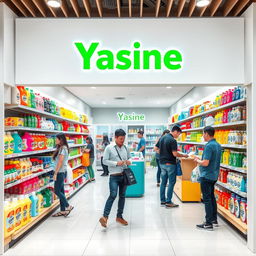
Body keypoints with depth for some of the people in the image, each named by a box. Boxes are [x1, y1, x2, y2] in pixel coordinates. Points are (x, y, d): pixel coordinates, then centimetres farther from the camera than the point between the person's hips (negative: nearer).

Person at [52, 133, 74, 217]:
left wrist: (55, 173, -17)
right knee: (60, 191, 11)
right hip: (62, 172, 9)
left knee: (57, 191, -3)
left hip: (60, 172, -9)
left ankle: (68, 206, 7)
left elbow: (60, 162, -19)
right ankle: (63, 210, 18)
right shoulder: (62, 148, 13)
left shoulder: (62, 148, -15)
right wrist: (56, 172, 15)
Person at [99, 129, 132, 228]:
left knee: (122, 196, 12)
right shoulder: (109, 148, -6)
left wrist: (129, 161, -5)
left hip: (124, 175, 5)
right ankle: (105, 217, -8)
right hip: (114, 176, -5)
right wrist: (116, 163, -18)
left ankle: (119, 216, 26)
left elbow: (129, 157, 19)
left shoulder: (125, 147, 7)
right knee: (113, 195, -15)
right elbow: (105, 161, -8)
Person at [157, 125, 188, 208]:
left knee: (163, 182, 12)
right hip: (170, 164, -8)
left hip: (162, 163, 8)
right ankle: (168, 202, 5)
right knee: (171, 182, 1)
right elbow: (175, 154, -19)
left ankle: (162, 200, 18)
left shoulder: (162, 138, 8)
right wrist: (184, 155, -5)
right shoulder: (172, 140, -17)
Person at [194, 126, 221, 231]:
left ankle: (208, 224, 5)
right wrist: (201, 160, 12)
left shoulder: (208, 146, -21)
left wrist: (197, 160, -6)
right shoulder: (218, 145, 8)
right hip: (214, 175, 9)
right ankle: (214, 220, 28)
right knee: (212, 197, 19)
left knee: (207, 199, -1)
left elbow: (205, 163, -25)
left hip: (206, 176, -9)